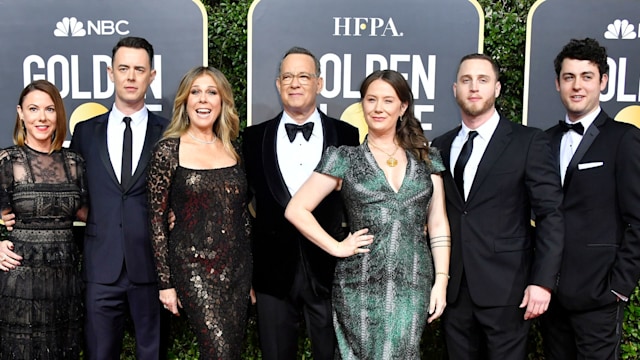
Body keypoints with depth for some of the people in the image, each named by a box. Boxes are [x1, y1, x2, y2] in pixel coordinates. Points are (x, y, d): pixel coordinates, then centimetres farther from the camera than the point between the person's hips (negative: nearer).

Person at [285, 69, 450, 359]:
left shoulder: (426, 159, 9)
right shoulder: (344, 159, 2)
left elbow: (438, 225, 9)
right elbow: (296, 210, 1)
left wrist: (441, 281, 2)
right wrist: (337, 247, -5)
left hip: (413, 286, 2)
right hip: (361, 286, -1)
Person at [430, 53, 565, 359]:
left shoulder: (528, 142, -3)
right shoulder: (440, 147, 9)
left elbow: (551, 214, -6)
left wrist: (542, 281, -12)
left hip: (506, 288, -3)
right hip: (453, 289, 4)